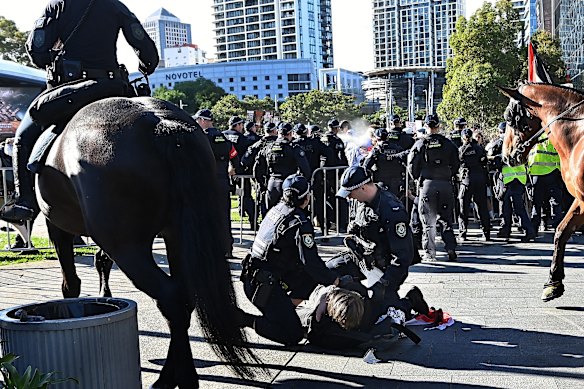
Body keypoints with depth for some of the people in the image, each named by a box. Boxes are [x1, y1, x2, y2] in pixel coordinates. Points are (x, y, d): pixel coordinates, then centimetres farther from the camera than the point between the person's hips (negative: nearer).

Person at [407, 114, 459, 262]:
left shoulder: (420, 144, -1)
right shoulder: (448, 143, 5)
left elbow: (412, 165, 0)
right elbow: (456, 164, 6)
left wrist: (418, 178, 15)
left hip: (427, 184, -2)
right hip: (446, 183, 2)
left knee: (428, 221, 3)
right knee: (446, 219, 10)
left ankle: (429, 253, 2)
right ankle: (451, 249, 3)